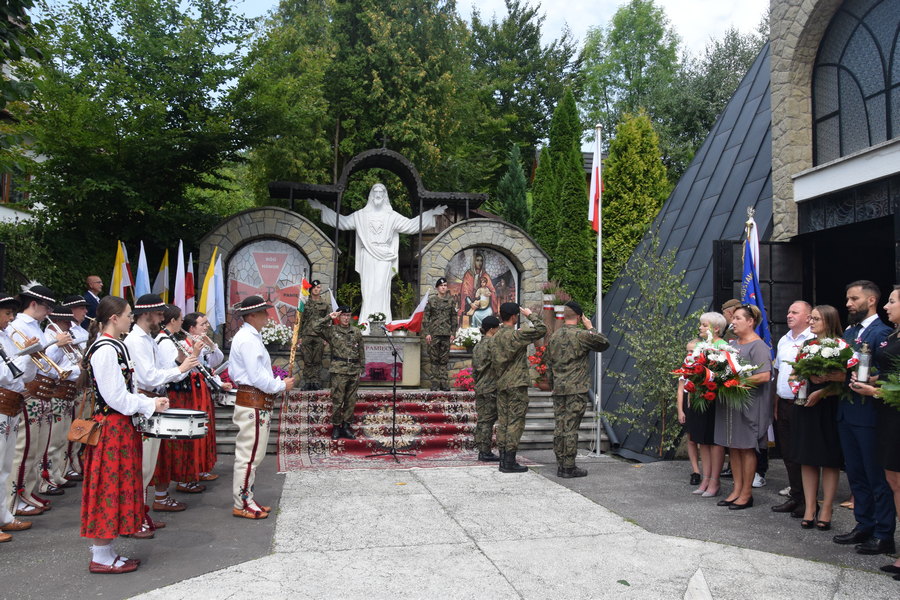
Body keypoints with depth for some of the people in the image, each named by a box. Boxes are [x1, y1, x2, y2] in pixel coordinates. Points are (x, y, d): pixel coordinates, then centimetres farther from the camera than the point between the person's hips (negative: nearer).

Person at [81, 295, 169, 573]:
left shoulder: (115, 346, 13)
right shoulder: (105, 350, -18)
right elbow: (116, 397, -20)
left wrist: (150, 402, 7)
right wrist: (150, 406, -11)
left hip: (120, 425, 10)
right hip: (112, 426, -10)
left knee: (118, 485, 14)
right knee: (109, 486, -1)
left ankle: (103, 550, 24)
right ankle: (101, 558, 10)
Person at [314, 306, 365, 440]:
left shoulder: (356, 332, 12)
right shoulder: (332, 330, 2)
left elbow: (361, 351, 14)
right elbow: (316, 327, -12)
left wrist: (362, 368, 10)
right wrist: (329, 317, -10)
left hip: (354, 371, 4)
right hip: (339, 370, -4)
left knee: (351, 400, 8)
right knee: (337, 400, -2)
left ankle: (346, 426, 18)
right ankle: (336, 426, 10)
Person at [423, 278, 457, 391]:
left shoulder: (450, 300, 9)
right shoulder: (431, 300, 1)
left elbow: (454, 317, 13)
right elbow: (425, 317, 1)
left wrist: (453, 333, 5)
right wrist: (426, 333, -6)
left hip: (446, 333, 2)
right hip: (434, 333, -2)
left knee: (444, 359, 3)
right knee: (434, 358, 0)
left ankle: (444, 382, 8)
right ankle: (435, 383, 5)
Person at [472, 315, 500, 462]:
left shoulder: (477, 345, 16)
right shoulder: (492, 342, -11)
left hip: (479, 388, 8)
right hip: (491, 388, -8)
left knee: (482, 419, 9)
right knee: (488, 419, -4)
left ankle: (482, 451, 12)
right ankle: (486, 452, -3)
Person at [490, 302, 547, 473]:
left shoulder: (495, 338, 10)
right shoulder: (516, 335, -14)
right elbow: (541, 330, -11)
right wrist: (530, 316, -1)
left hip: (501, 385, 8)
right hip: (517, 385, -8)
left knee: (503, 422, 10)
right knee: (515, 422, -3)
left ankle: (503, 460, 14)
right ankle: (510, 462, -3)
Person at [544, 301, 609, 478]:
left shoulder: (554, 336, 10)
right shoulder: (582, 335, -10)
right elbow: (604, 343, 1)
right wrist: (591, 328, 10)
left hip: (558, 390, 6)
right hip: (577, 390, -6)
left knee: (560, 427, 8)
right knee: (571, 428, -3)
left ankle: (561, 465, 14)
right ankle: (569, 467, 1)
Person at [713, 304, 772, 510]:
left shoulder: (758, 346, -11)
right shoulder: (732, 344, 15)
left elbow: (764, 376, -20)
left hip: (748, 404, -8)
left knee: (746, 447, 2)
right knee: (733, 446, 11)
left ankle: (747, 493, 13)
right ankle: (737, 489, 22)